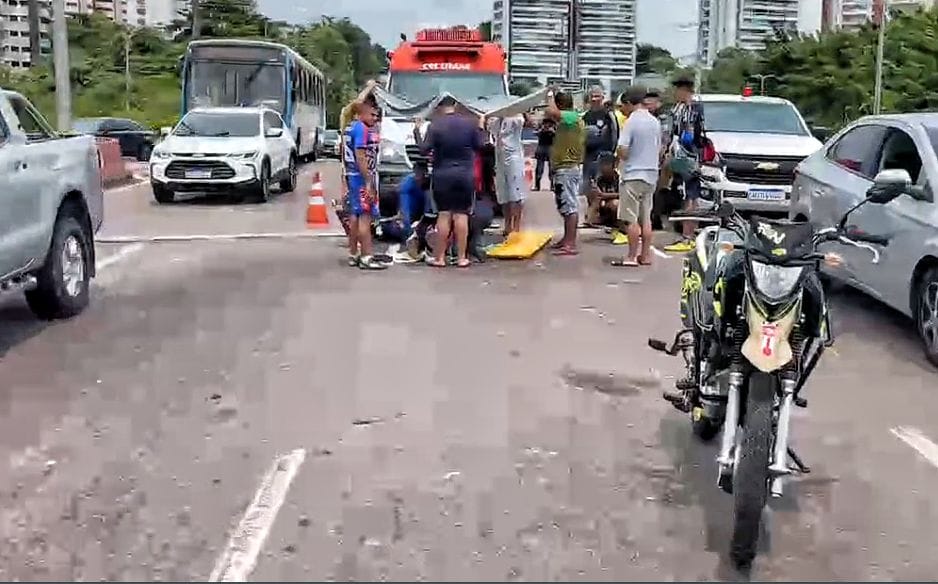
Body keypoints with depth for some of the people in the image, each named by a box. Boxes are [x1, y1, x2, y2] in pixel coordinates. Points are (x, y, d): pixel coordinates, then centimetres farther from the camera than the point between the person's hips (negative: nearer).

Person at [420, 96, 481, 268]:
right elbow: (479, 146, 4)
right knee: (461, 215, 3)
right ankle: (461, 257, 4)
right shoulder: (470, 123, -2)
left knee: (444, 215, 2)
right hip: (466, 175, 1)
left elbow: (425, 149, -10)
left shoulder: (435, 125, -8)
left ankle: (439, 257, 6)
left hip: (443, 175, -1)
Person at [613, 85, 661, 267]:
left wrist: (621, 156, 3)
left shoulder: (632, 121, -14)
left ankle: (632, 257, -1)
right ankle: (645, 255, 15)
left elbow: (622, 152, -18)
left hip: (633, 174, -7)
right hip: (651, 174, 7)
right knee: (646, 218, 12)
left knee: (632, 220, -3)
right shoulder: (655, 122, 6)